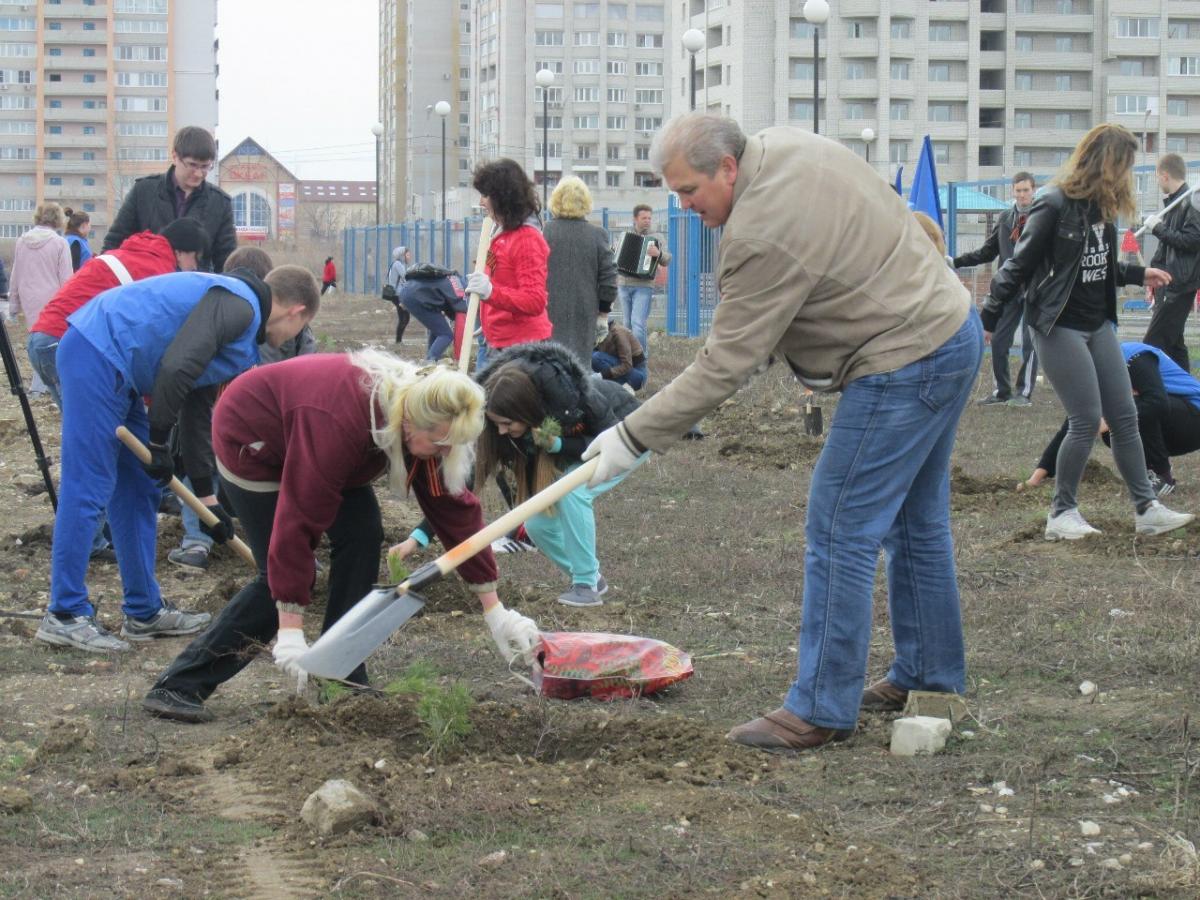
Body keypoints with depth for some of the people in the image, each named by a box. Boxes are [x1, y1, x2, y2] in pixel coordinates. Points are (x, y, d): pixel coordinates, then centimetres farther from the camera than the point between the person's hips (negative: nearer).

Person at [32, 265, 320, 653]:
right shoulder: (239, 305, -12)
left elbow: (198, 409, 24)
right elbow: (176, 366, -23)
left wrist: (206, 496, 26)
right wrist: (159, 442, -13)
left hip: (116, 370, 11)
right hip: (96, 357, -11)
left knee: (140, 488, 14)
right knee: (88, 488, -7)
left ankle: (145, 610, 22)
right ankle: (65, 615, -1)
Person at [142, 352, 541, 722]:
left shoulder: (427, 421, -19)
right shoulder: (342, 423, -41)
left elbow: (456, 509, -13)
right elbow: (298, 521, -39)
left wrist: (494, 610, -11)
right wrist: (291, 631, -37)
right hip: (251, 438, -7)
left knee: (362, 535, -10)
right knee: (280, 581, -12)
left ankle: (344, 680, -1)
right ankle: (177, 686, -8)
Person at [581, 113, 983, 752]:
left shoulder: (763, 237, -24)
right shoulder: (785, 146, 5)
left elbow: (724, 368, -21)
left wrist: (634, 436, -16)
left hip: (903, 366, -11)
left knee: (841, 531, -6)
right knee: (916, 523, 20)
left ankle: (821, 708, -1)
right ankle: (932, 680, 31)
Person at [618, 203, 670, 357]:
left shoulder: (656, 238, 3)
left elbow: (667, 260, -6)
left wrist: (659, 254, -26)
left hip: (643, 286, -5)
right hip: (624, 286, 5)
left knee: (638, 323, -15)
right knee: (628, 324, 9)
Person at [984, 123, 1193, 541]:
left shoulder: (1101, 208, 7)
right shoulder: (1054, 205, -16)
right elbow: (1019, 266, -14)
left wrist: (1139, 274, 26)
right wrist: (988, 318, -14)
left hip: (1098, 324, 8)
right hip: (1060, 327, -8)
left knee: (1125, 416, 7)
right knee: (1087, 420, -8)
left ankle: (1146, 508, 14)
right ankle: (1062, 514, 5)